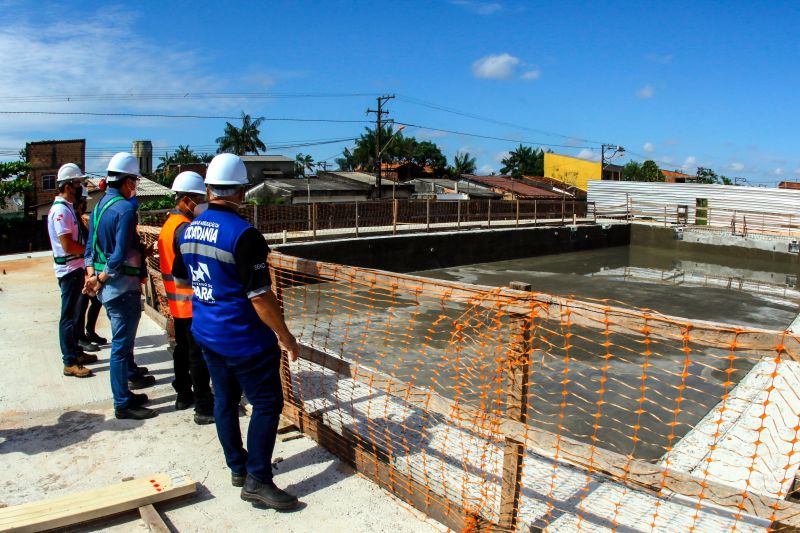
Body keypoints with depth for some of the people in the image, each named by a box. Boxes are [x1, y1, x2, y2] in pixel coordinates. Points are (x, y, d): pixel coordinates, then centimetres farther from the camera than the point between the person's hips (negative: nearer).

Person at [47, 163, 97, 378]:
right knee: (69, 316, -3)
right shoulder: (61, 210, -18)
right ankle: (70, 363, 4)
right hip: (69, 269, -10)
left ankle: (76, 352, 29)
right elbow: (68, 246, -23)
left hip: (75, 268, 10)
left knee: (74, 313, 18)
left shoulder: (67, 207, 12)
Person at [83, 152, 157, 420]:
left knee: (123, 337, 23)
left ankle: (130, 374, 41)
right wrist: (101, 279, -12)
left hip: (108, 286, 9)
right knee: (121, 343, -1)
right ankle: (123, 404, 9)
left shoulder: (99, 206, 11)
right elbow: (120, 254, -23)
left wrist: (92, 275, 5)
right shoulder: (125, 209, -17)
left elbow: (91, 246, 13)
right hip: (122, 286, -9)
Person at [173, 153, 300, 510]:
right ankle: (257, 481, 7)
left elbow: (180, 280, 15)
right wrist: (285, 336, -12)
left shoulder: (189, 231, 3)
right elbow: (260, 296, -22)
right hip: (243, 338, -8)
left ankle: (237, 467, 32)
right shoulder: (243, 234, -22)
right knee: (267, 403, 3)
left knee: (225, 400, 18)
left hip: (206, 334, 8)